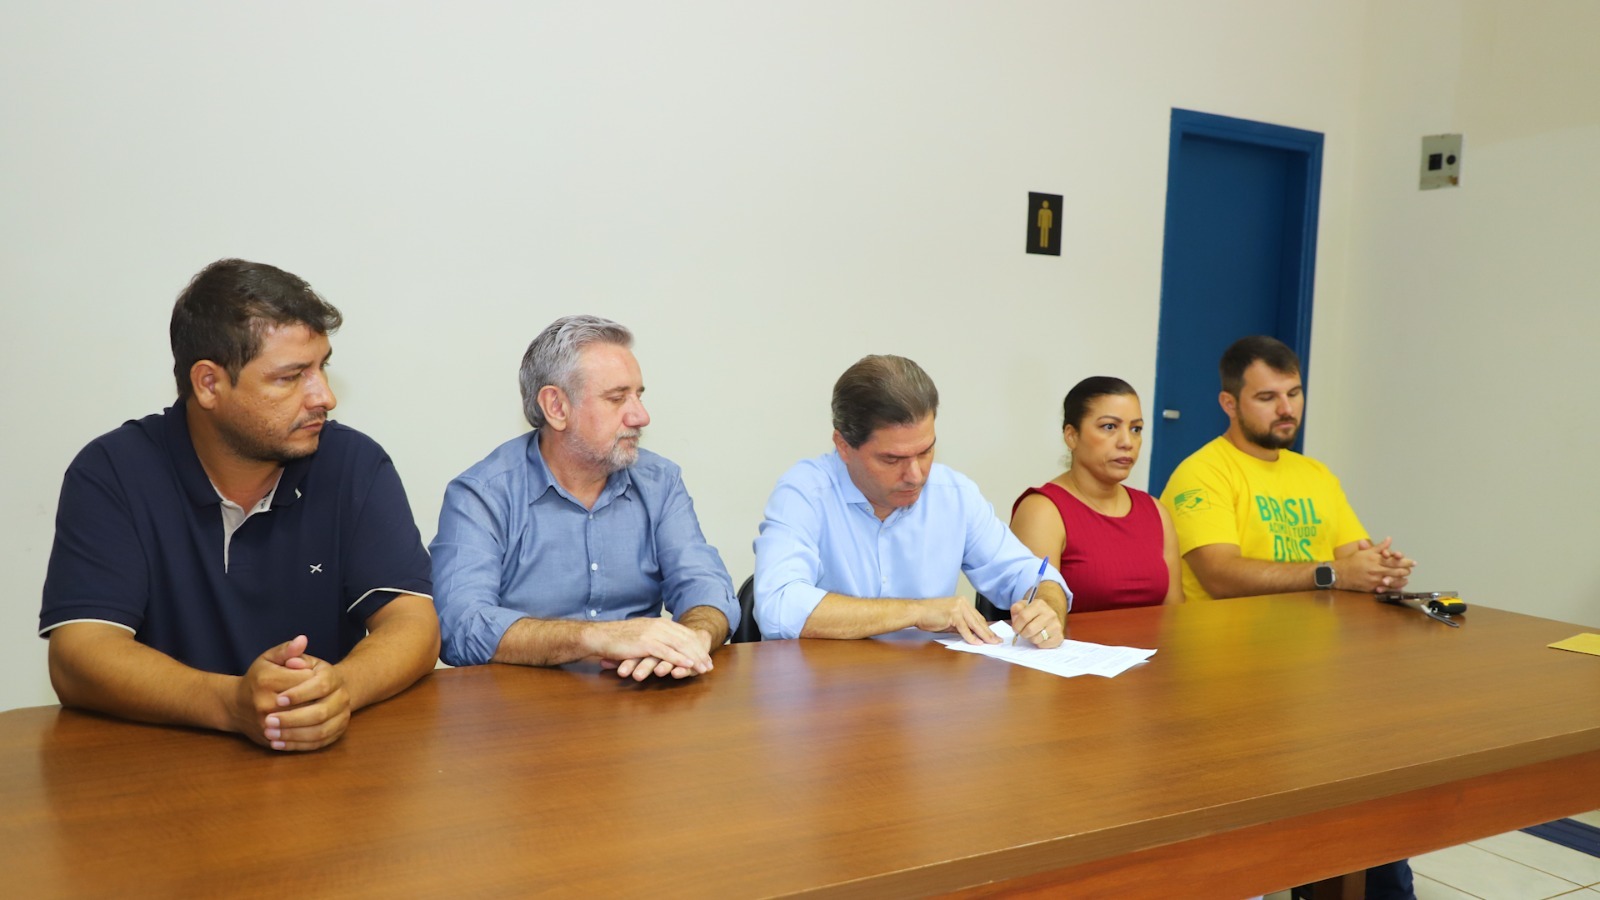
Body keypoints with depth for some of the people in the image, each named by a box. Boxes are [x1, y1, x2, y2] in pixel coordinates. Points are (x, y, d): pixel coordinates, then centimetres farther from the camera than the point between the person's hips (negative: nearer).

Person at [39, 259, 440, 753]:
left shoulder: (356, 465, -2)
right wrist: (231, 702, -30)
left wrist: (341, 688, -30)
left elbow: (414, 625, -8)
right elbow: (78, 656, -13)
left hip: (333, 753, 1)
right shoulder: (110, 474, -5)